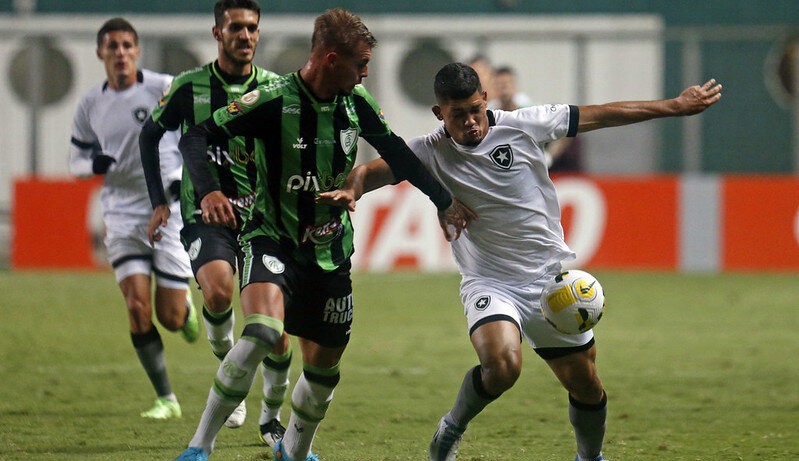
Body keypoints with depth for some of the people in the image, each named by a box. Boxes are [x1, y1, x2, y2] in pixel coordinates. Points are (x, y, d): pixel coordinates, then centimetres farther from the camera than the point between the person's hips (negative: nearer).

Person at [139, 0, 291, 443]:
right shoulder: (190, 86, -1)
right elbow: (150, 135, 12)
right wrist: (159, 202, 6)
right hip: (206, 215, -2)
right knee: (218, 288, -32)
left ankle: (271, 417, 22)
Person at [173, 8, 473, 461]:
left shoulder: (357, 103, -3)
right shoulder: (274, 101, -19)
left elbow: (396, 153, 14)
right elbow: (195, 137, -17)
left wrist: (445, 201, 17)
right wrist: (209, 191, -35)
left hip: (330, 250, 6)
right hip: (272, 238, -6)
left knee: (324, 364, 12)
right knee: (264, 331, -31)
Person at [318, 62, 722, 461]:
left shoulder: (522, 126, -6)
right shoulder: (429, 153, -9)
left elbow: (601, 115, 0)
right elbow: (375, 170, -17)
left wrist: (676, 106, 6)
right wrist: (351, 190, -42)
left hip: (552, 278, 3)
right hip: (489, 284, -3)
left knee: (585, 383, 9)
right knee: (502, 365, -31)